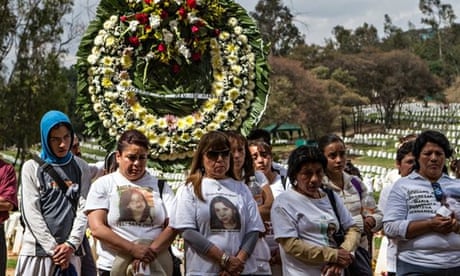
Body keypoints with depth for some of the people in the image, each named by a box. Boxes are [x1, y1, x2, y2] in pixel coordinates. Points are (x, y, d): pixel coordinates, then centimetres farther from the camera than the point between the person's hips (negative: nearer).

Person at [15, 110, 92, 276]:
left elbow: (83, 209, 3)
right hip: (36, 251, -2)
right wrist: (53, 248, -10)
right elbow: (31, 212, -4)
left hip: (69, 252, 2)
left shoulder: (81, 168, 10)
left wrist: (71, 244, -11)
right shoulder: (32, 167, 3)